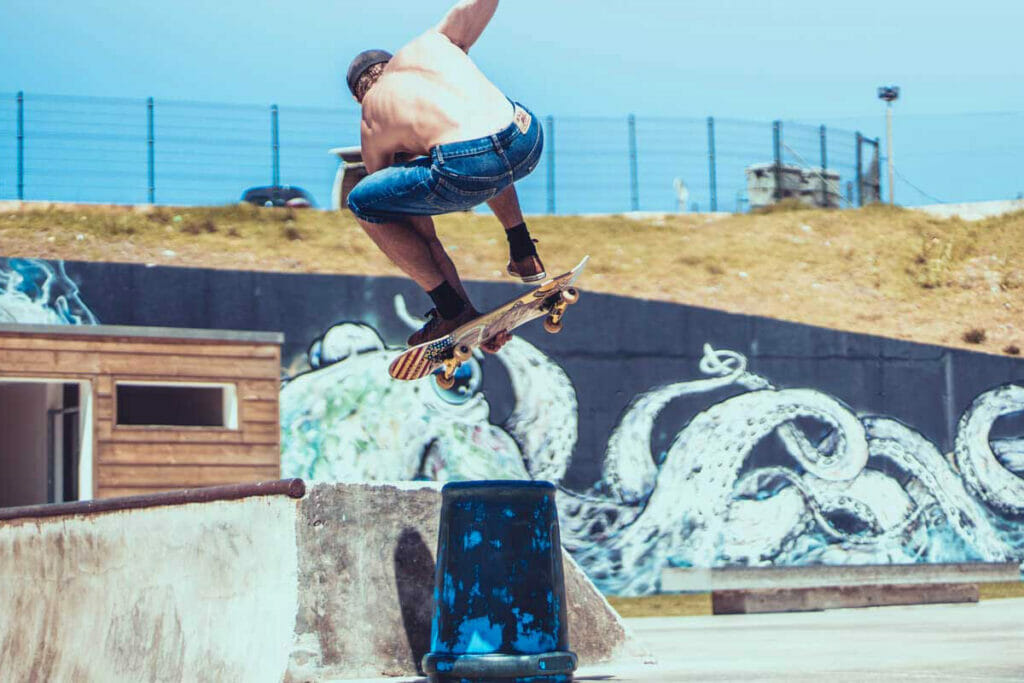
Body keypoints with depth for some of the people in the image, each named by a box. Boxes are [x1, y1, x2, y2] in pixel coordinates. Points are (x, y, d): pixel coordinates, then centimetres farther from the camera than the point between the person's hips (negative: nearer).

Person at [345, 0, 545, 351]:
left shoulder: (371, 127, 24)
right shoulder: (432, 42, 28)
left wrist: (455, 297, 33)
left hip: (469, 170, -5)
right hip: (528, 141, 5)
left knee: (362, 203, 20)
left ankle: (453, 311, 15)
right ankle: (524, 255, 39)